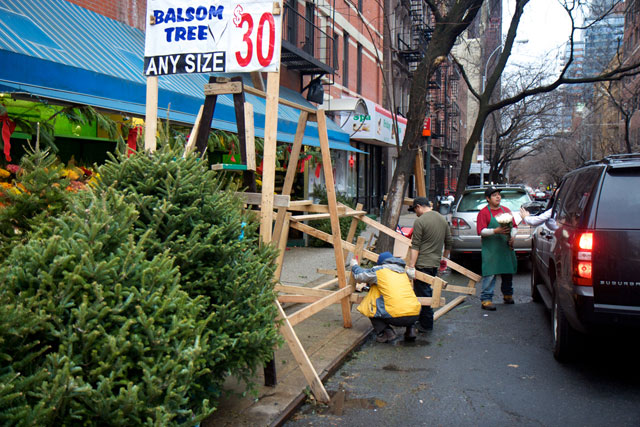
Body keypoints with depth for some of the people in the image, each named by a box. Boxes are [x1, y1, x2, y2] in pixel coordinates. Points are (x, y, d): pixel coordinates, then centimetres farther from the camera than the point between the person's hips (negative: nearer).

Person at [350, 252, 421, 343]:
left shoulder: (379, 270, 7)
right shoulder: (403, 272, 24)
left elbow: (359, 276, 18)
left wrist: (354, 265, 39)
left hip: (396, 317, -5)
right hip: (415, 315, 6)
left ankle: (385, 332, 4)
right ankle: (410, 329, 22)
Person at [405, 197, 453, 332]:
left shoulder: (420, 221, -13)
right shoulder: (442, 219, 11)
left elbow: (415, 246, -17)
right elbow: (449, 242, 19)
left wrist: (411, 266, -18)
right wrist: (444, 258, 31)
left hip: (422, 264, -8)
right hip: (435, 263, 8)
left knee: (422, 294, 0)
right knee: (427, 291, 19)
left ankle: (426, 325, 5)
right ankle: (423, 317, 28)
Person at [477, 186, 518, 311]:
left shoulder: (506, 210, 14)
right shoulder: (483, 212, -4)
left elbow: (514, 226, 17)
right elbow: (481, 231, -11)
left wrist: (512, 236, -2)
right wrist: (496, 231, -24)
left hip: (506, 248, 6)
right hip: (490, 249, -6)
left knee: (508, 272, 14)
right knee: (490, 274, -8)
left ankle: (508, 295, 32)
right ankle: (486, 299, -5)